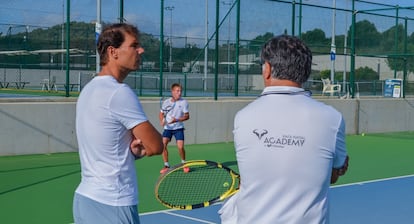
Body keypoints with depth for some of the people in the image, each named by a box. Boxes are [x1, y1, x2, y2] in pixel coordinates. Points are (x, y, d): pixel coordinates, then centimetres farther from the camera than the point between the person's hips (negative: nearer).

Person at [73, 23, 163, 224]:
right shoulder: (120, 92, -16)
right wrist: (143, 144, 6)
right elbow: (156, 146, -14)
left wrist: (134, 149, -2)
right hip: (112, 205, -9)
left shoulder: (88, 90, 11)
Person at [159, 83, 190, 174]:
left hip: (178, 128, -1)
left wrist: (176, 120, -21)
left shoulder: (184, 102, -7)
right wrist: (162, 121, -10)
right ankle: (166, 165, 0)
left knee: (180, 147, -11)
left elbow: (187, 116, -6)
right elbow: (161, 113, 11)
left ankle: (184, 163, 16)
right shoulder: (166, 102, -2)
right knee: (163, 144, -14)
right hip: (167, 128, 2)